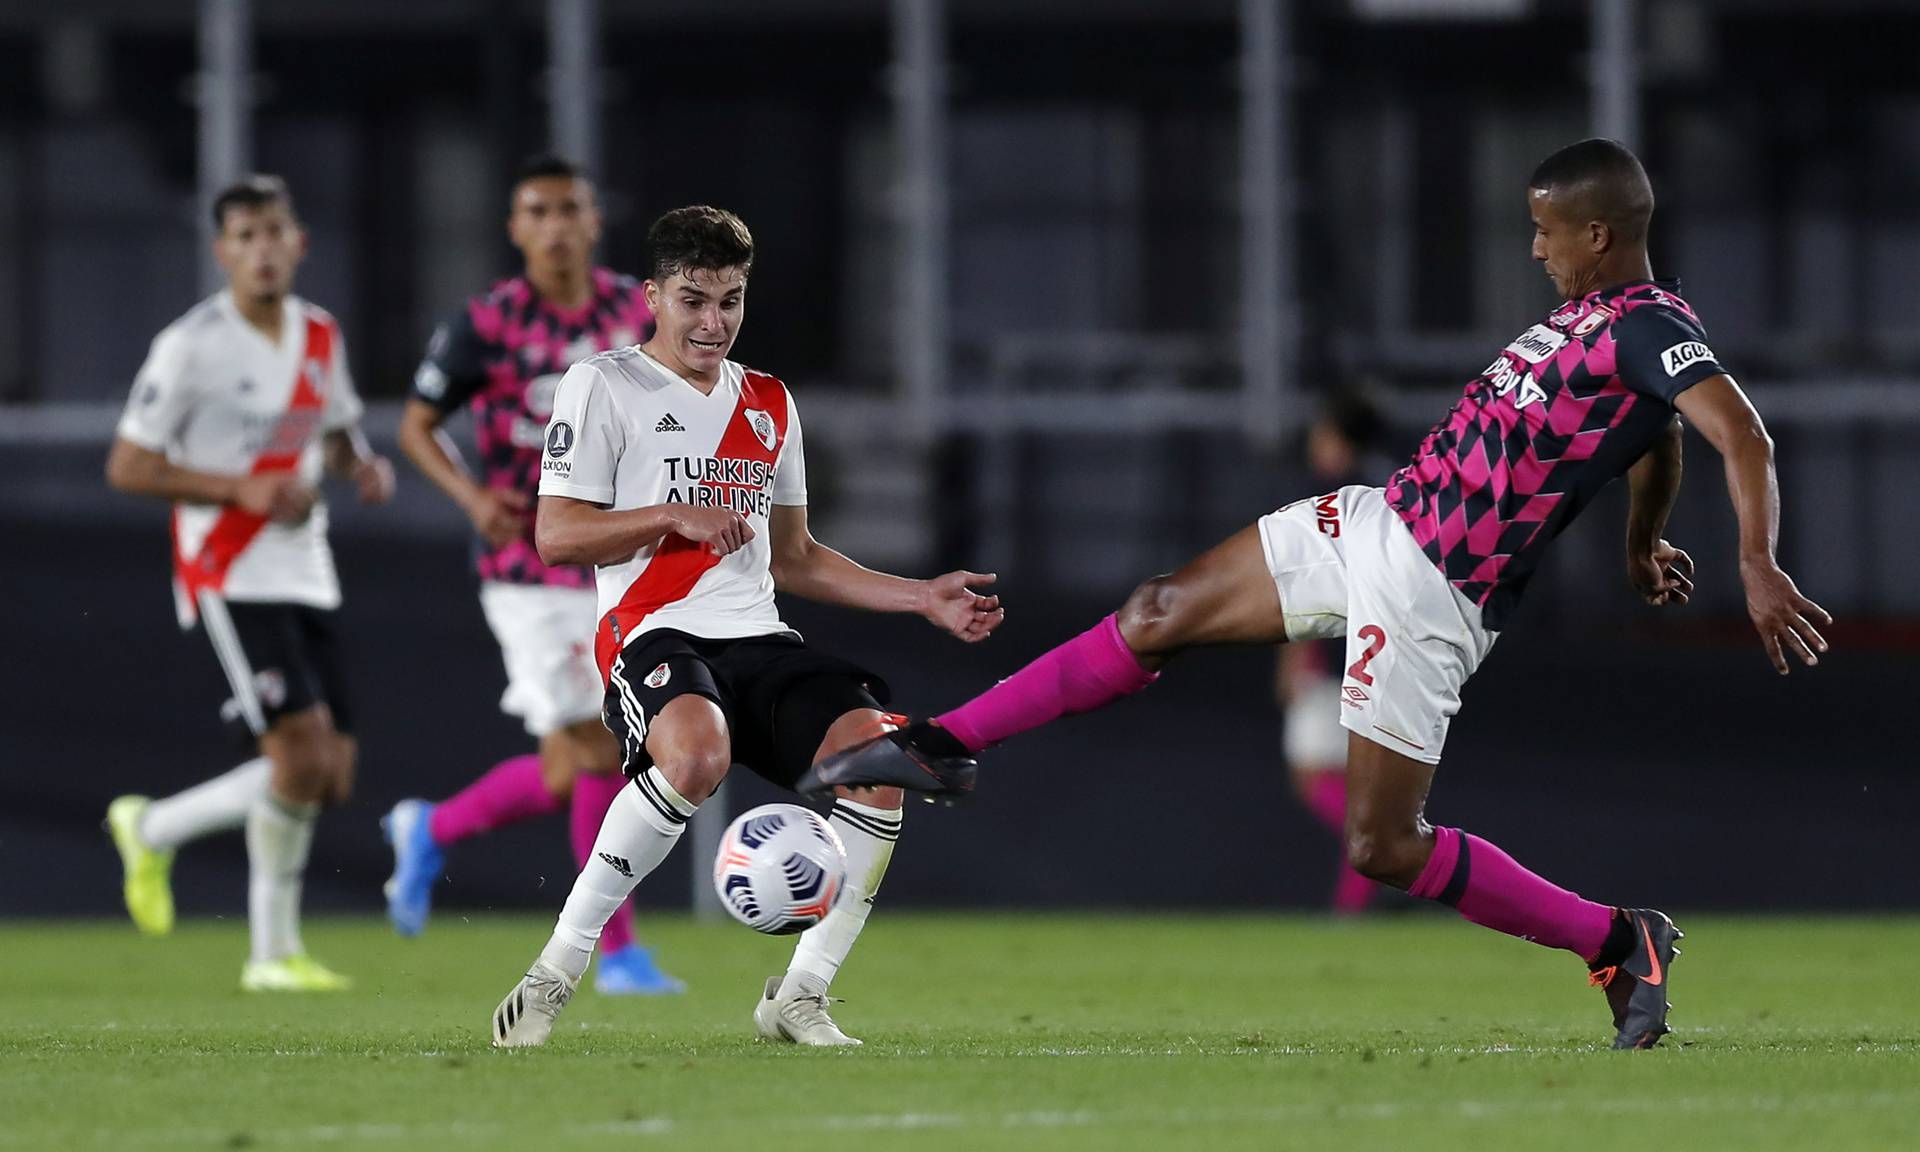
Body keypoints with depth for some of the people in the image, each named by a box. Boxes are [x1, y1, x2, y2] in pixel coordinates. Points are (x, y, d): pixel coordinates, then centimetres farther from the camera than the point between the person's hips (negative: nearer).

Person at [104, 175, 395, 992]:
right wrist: (242, 490, -19)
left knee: (332, 779, 3)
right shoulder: (192, 345, -10)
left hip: (306, 577, 7)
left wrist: (361, 466, 2)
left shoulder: (321, 337, 9)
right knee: (303, 755, -18)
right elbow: (127, 466, -9)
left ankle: (150, 830, 20)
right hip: (230, 577, -7)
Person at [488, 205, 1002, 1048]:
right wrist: (674, 516, -14)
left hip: (756, 638, 6)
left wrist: (923, 598, 22)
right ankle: (558, 969, -26)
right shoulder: (605, 385, 4)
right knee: (699, 753, -39)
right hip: (653, 632, -6)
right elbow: (556, 535, -3)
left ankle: (800, 995, -12)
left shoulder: (769, 405, 24)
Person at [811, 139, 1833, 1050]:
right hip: (1375, 522, 9)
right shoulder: (1596, 313, 8)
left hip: (1431, 596, -9)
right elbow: (1656, 430, 26)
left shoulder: (1649, 326, -19)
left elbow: (1741, 433, -33)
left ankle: (1618, 942, 5)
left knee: (1383, 847, -7)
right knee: (1157, 616, 11)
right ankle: (941, 747, 22)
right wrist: (1644, 542, 38)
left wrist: (1758, 567, -45)